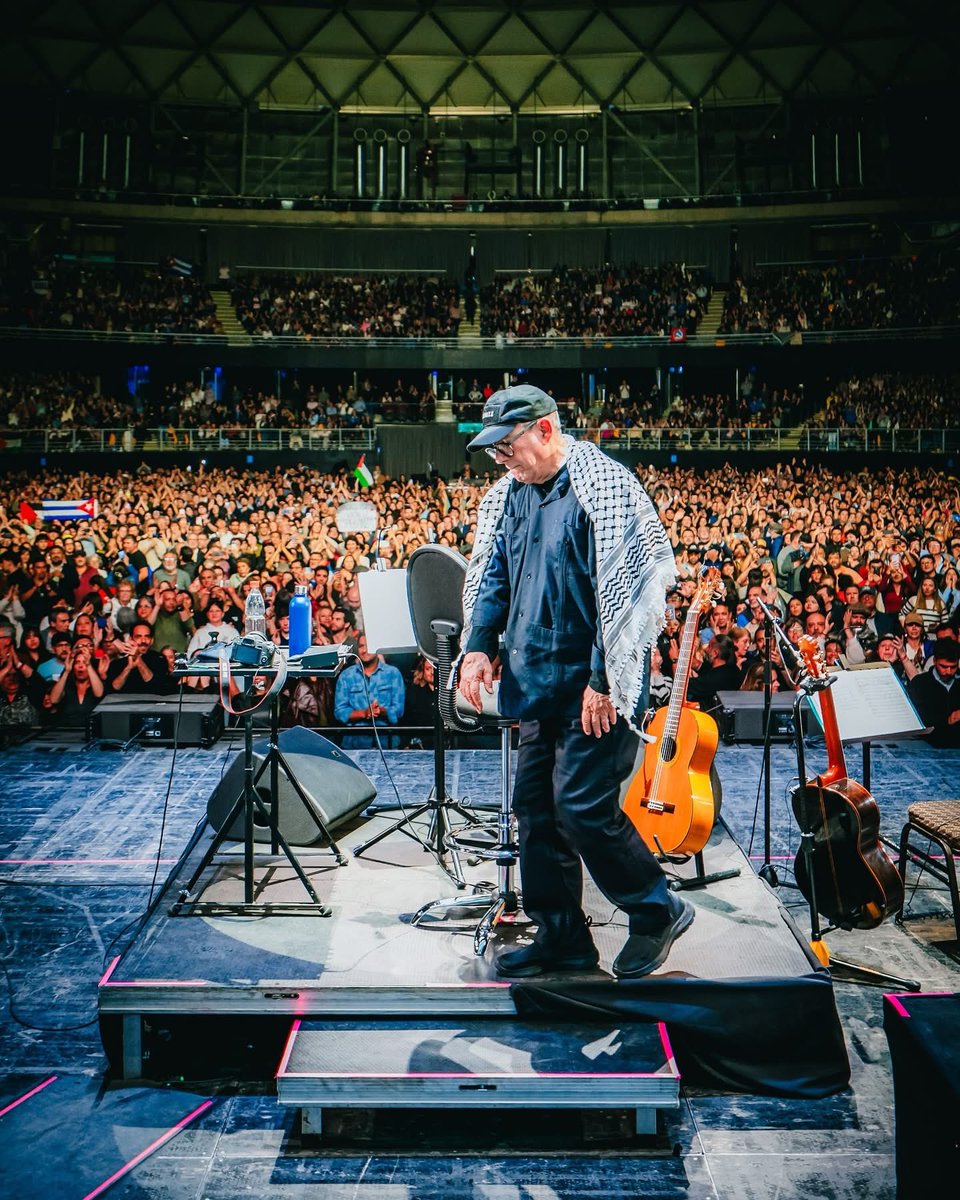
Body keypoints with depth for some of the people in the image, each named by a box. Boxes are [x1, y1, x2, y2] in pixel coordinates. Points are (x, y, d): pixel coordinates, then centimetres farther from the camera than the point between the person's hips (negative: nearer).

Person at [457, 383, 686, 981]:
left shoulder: (602, 488, -15)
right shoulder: (510, 494, 10)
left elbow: (626, 587, -18)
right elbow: (491, 574, 17)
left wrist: (604, 679, -19)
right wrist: (480, 645, 3)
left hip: (593, 688, -8)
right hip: (539, 682, 9)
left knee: (583, 807, -8)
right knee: (536, 806, 11)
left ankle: (658, 909, 17)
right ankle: (562, 937, 25)